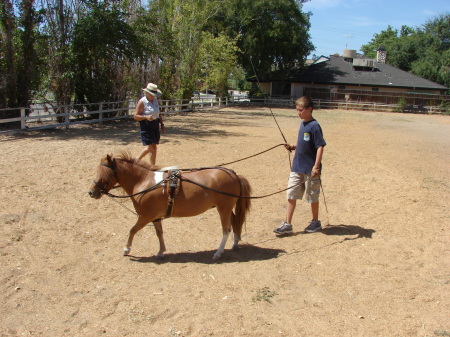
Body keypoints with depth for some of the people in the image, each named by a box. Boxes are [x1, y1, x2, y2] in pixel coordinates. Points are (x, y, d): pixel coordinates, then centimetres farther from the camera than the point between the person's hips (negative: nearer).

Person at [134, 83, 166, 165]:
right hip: (146, 126, -7)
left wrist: (162, 124, 15)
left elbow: (159, 114, 21)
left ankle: (138, 159, 33)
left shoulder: (155, 100, 10)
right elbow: (135, 116, -12)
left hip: (155, 125, 7)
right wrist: (146, 117, -27)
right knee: (152, 147, -10)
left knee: (150, 147, 12)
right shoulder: (142, 102, -11)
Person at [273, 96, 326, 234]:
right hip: (296, 168, 8)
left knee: (312, 196, 9)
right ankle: (287, 224, 12)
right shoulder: (303, 124, 8)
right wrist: (293, 147, 4)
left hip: (310, 170, -7)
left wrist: (316, 166, -24)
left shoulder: (314, 126, -16)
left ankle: (315, 222, 28)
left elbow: (320, 147, -19)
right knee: (291, 195, 6)